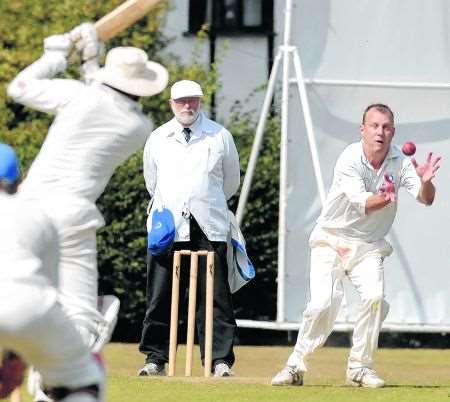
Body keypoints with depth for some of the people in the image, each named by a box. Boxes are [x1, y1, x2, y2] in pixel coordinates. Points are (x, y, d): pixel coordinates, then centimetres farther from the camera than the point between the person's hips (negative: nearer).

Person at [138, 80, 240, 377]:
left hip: (209, 227, -1)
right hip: (167, 226, 1)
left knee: (216, 295, -4)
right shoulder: (158, 139, 9)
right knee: (160, 295, 0)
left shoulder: (220, 137, 5)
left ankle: (221, 360, -4)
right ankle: (156, 358, 6)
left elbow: (231, 183, 16)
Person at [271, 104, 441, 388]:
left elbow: (426, 199, -18)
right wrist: (384, 199, -52)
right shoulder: (349, 160, -20)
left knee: (375, 297, -19)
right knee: (323, 303, -18)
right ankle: (296, 365, -2)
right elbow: (361, 204, -31)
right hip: (331, 240, -3)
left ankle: (360, 367, -2)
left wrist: (426, 182, -40)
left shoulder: (400, 162, -10)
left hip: (368, 247, 3)